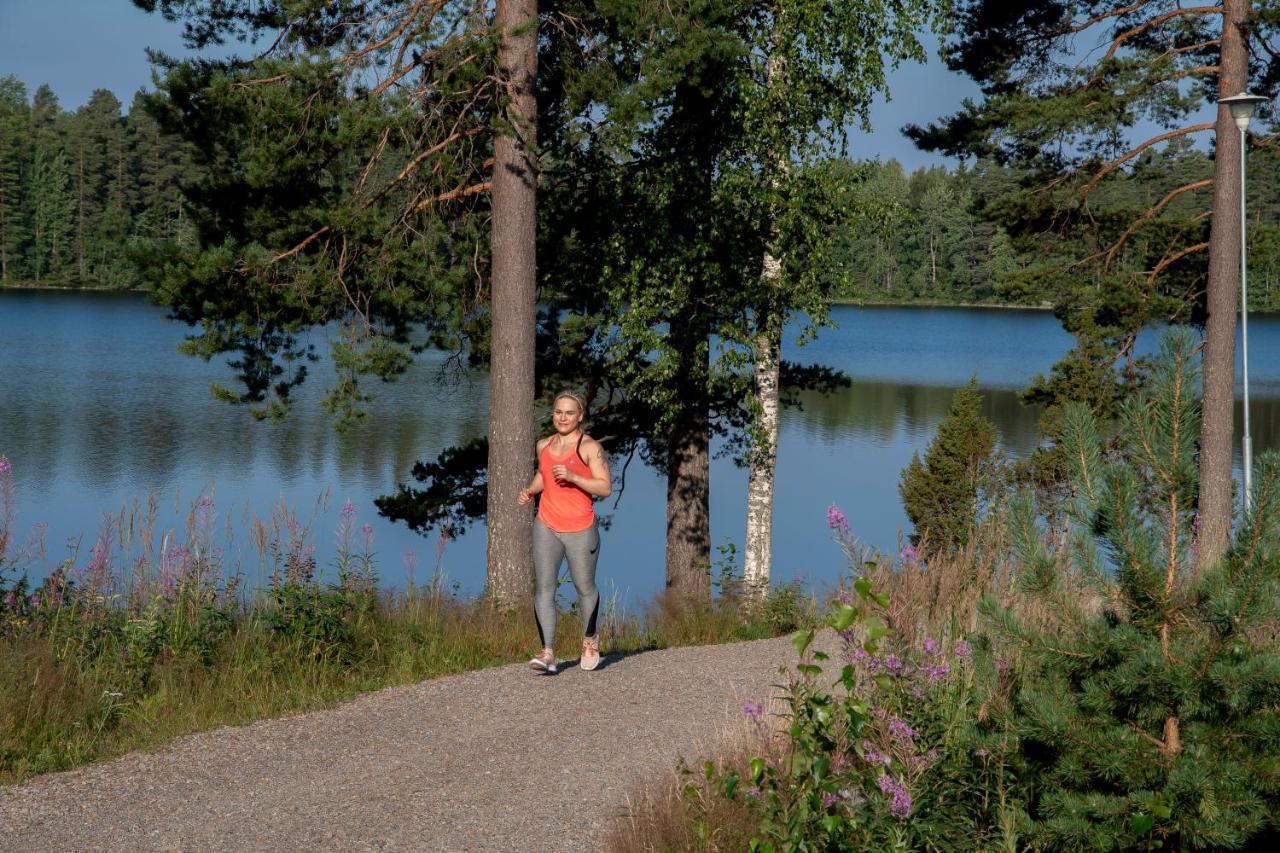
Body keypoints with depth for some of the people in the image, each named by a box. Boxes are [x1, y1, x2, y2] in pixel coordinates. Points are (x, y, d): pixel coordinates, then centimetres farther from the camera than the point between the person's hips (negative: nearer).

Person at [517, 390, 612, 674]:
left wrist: (572, 477, -21)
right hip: (546, 527, 4)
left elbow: (605, 487, -10)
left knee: (585, 587, 10)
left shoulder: (589, 447, -5)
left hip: (580, 530, -4)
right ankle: (548, 653, -15)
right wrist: (531, 490, 10)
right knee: (543, 587, -10)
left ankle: (590, 639, 36)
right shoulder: (544, 445, 11)